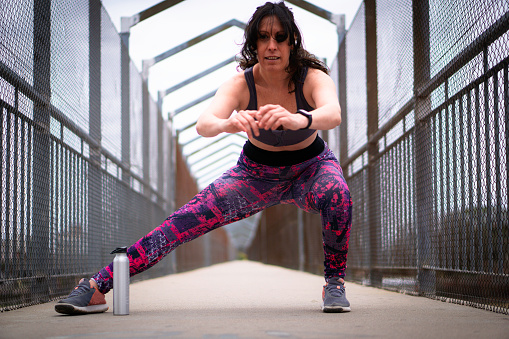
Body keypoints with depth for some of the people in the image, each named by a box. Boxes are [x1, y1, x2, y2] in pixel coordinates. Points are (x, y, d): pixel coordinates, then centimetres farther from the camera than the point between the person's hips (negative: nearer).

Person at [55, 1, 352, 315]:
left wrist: (298, 119, -73)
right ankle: (97, 287, -16)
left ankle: (335, 283, -13)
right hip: (257, 171, 1)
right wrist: (227, 123, -66)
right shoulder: (240, 84, -23)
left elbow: (333, 114, -49)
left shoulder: (313, 77, -26)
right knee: (192, 217, -16)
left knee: (336, 194, -36)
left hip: (311, 167, -1)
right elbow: (203, 124, -41)